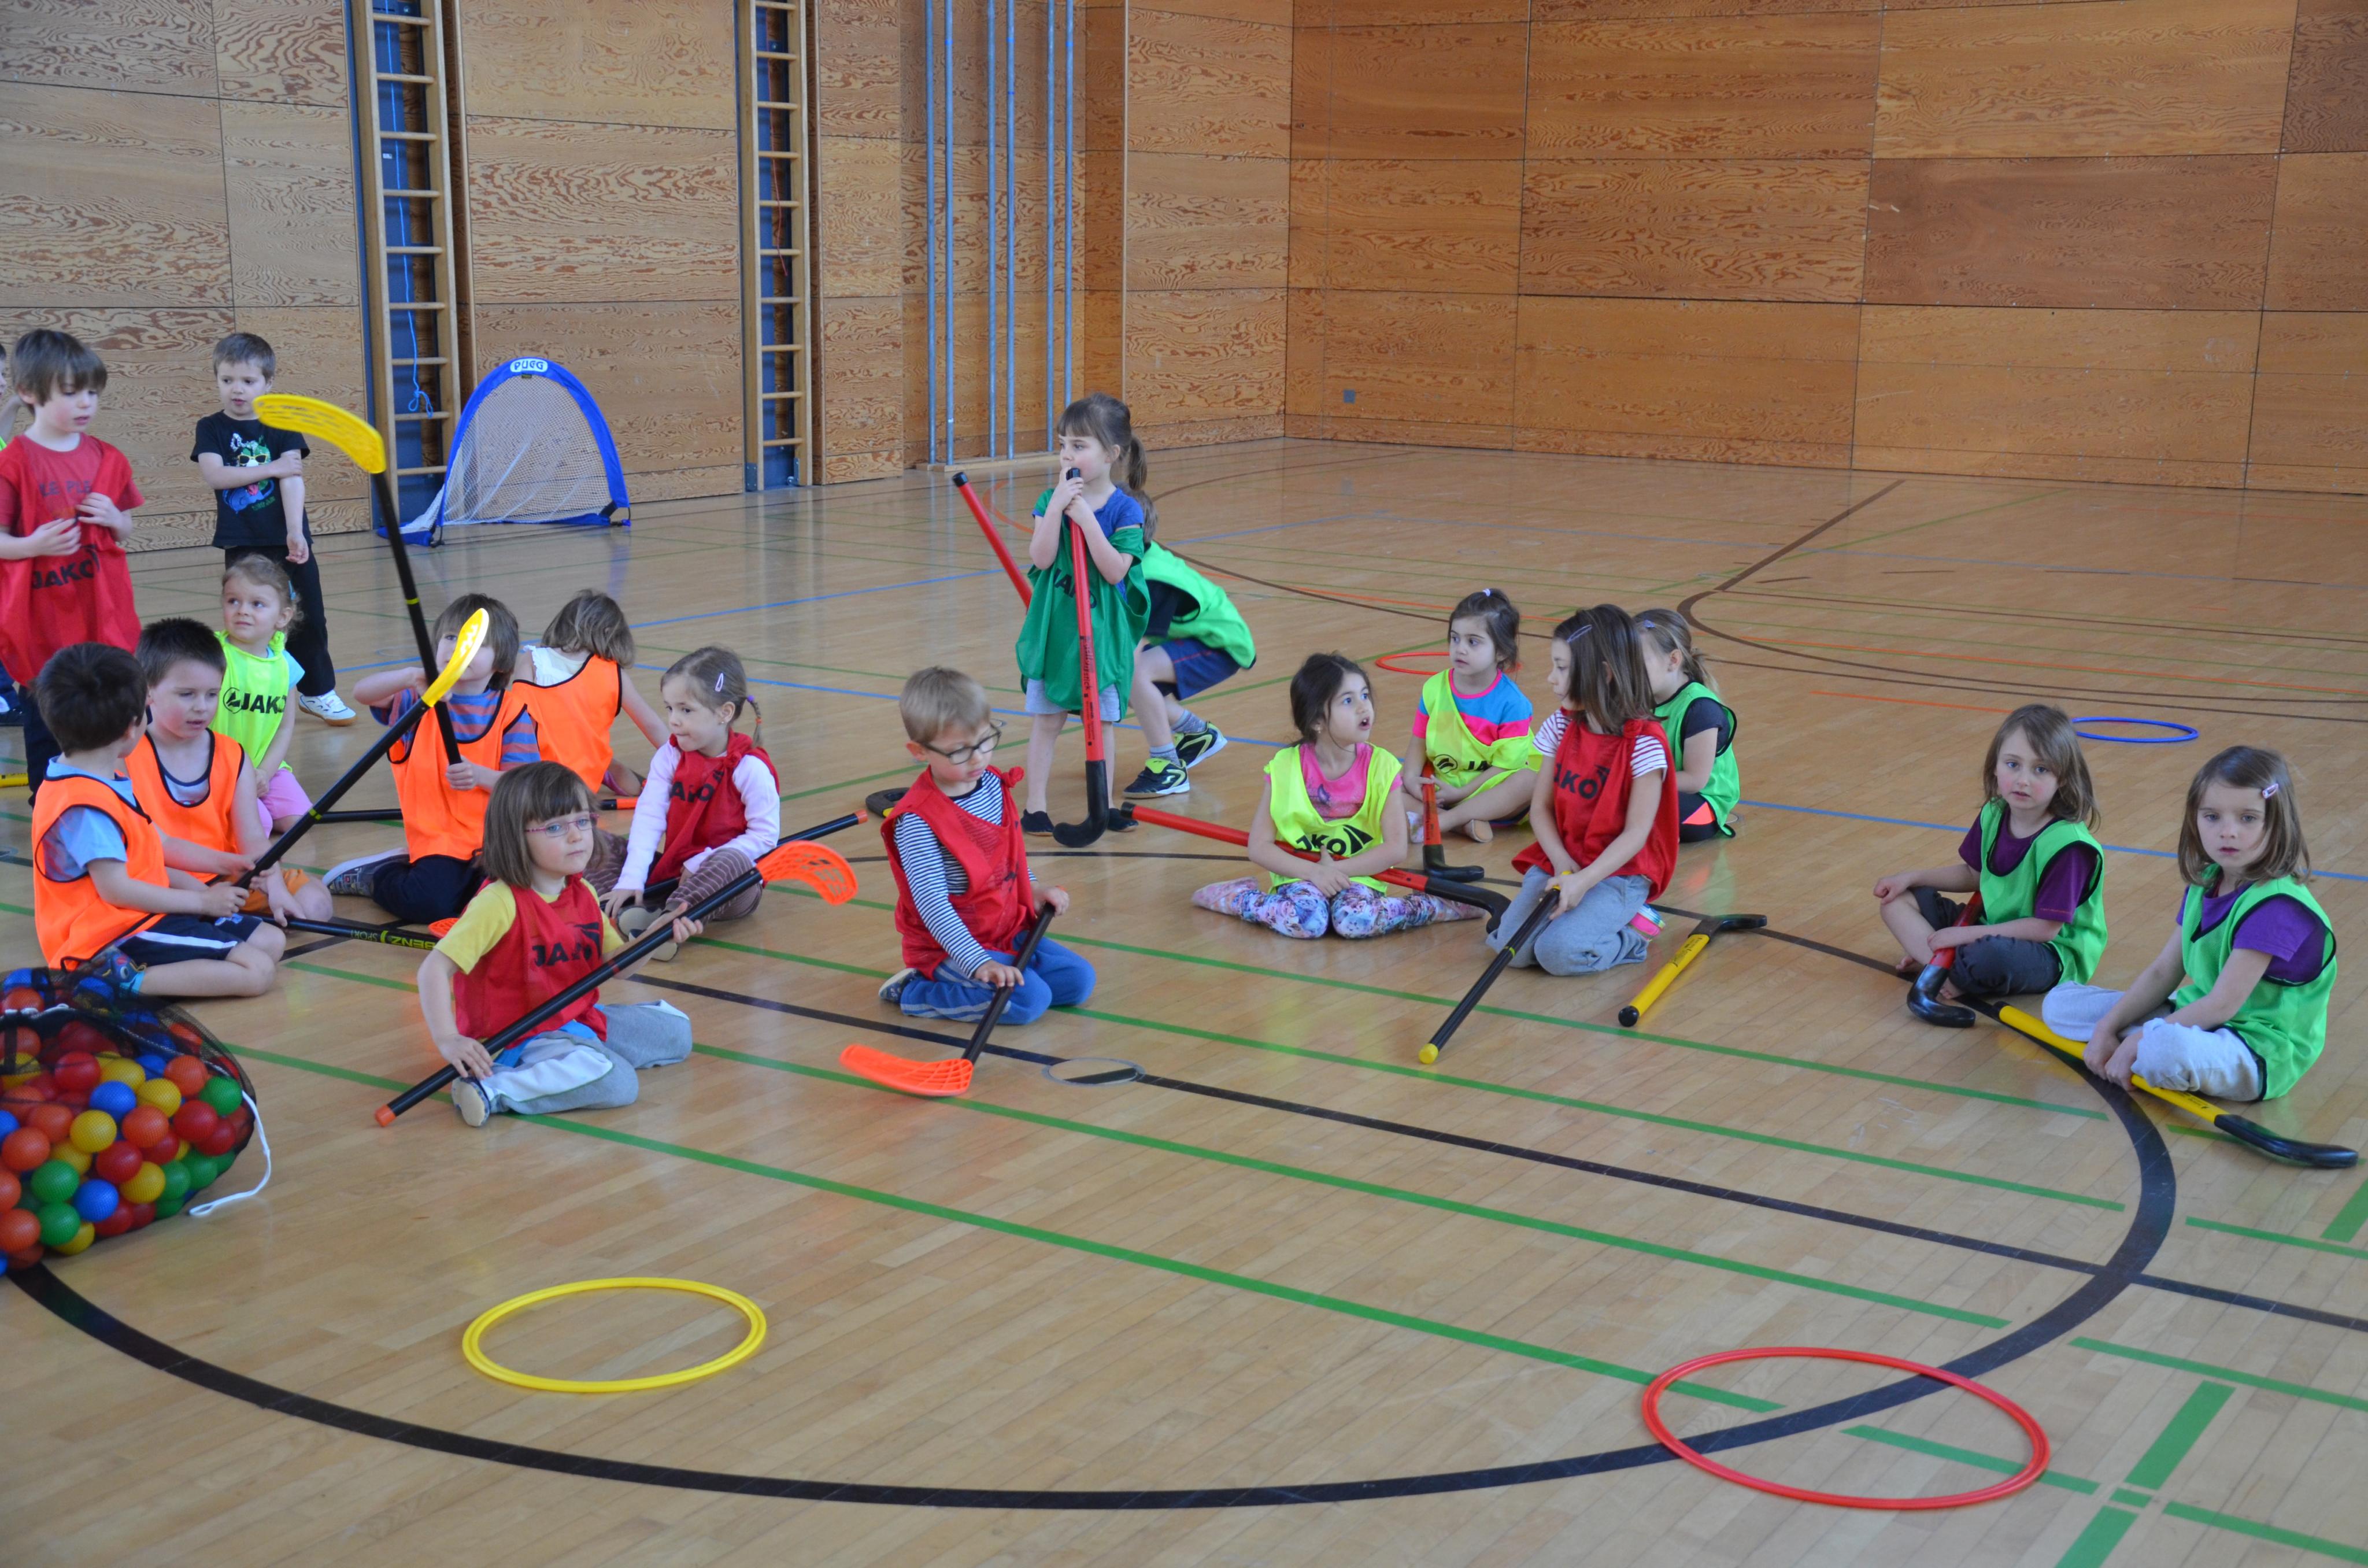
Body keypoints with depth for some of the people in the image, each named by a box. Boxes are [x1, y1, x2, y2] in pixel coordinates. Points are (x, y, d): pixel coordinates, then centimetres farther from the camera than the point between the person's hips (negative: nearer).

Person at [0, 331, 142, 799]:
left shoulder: (106, 458, 5)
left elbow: (126, 530, 14)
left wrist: (113, 519, -7)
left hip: (103, 613, 4)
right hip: (42, 617, -4)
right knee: (44, 713, 7)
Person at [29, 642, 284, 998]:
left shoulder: (110, 780, 12)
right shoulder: (85, 806, -20)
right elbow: (116, 889, -20)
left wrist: (199, 889, 7)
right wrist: (202, 901, -11)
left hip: (146, 913, 11)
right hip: (117, 935, -11)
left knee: (271, 941, 4)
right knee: (256, 971, -20)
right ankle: (126, 978, -22)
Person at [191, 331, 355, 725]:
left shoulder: (282, 426, 1)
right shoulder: (212, 429, 2)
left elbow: (293, 478, -10)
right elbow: (214, 475, -14)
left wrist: (295, 531, -22)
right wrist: (272, 468, -17)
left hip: (288, 540, 0)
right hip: (242, 545, 0)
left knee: (309, 618, 4)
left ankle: (318, 692, 18)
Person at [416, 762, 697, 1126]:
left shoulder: (583, 894, 3)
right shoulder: (500, 903, -22)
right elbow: (435, 968, -25)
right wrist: (448, 1040, -34)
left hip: (578, 1018, 9)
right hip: (519, 1038, -9)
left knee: (676, 1030, 16)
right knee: (617, 1082, -30)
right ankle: (491, 1089, -25)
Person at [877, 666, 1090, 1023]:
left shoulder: (995, 785, 1)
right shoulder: (916, 822, -24)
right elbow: (932, 903, -28)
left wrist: (1033, 891, 11)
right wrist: (978, 963, -34)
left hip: (1008, 932, 8)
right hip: (948, 949, -8)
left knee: (1079, 980, 0)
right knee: (1029, 1000, -24)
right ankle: (912, 992, -8)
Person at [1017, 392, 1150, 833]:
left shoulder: (1125, 507, -8)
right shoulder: (1051, 499, -1)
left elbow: (1116, 571, -18)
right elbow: (1041, 558, -13)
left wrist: (1085, 517, -23)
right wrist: (1057, 506, -22)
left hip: (1103, 629, -2)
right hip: (1053, 626, 2)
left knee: (1102, 720, 8)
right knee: (1045, 719, 6)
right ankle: (1035, 806, 13)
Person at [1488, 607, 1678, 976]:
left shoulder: (1644, 742, -15)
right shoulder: (1561, 728, 4)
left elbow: (1637, 832, -16)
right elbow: (1541, 807, 5)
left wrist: (1584, 881, -25)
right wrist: (1562, 864, -12)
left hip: (1619, 872, -5)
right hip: (1560, 864, 6)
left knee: (1558, 953, -26)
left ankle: (1633, 931, 2)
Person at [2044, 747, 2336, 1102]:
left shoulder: (2276, 906, -24)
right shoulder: (2204, 883, 4)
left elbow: (2223, 1004, -25)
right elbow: (2162, 972, 7)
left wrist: (2137, 1043, -22)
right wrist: (2109, 1028, -6)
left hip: (2259, 1049, -9)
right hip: (2198, 1017, 9)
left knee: (2166, 1049, -42)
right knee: (2060, 1004, 8)